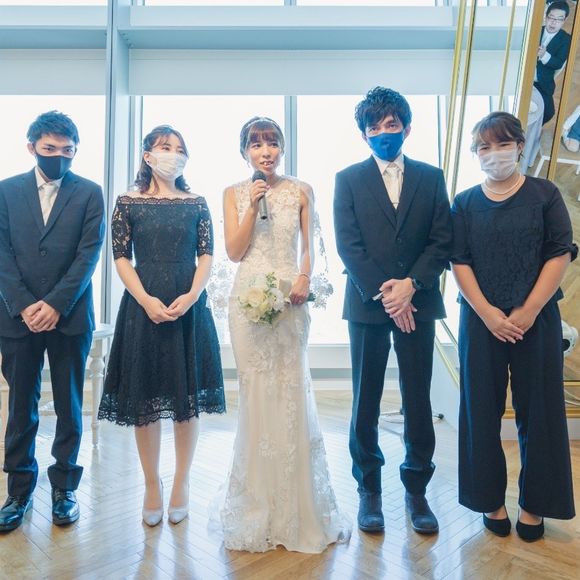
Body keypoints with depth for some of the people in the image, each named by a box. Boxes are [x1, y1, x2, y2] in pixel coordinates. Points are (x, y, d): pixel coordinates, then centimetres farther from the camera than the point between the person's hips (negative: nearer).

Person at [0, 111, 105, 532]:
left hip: (70, 316, -1)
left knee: (70, 407, 8)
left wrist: (55, 304, -13)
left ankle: (64, 488, 23)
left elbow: (89, 254, -5)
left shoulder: (89, 193, 2)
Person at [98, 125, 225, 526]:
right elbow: (121, 258, 0)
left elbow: (207, 256, 3)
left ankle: (182, 483, 21)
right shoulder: (128, 203, 4)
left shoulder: (197, 204, 7)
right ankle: (152, 484, 21)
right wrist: (146, 300, -14)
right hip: (143, 305, -1)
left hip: (190, 306, 1)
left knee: (189, 394, 6)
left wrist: (191, 296, -14)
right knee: (145, 394, 4)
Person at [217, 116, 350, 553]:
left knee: (291, 394, 4)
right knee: (256, 395, 5)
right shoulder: (235, 194, 8)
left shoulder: (301, 191, 7)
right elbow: (234, 251, 0)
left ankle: (297, 509, 20)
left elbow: (309, 247, 7)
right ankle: (258, 504, 22)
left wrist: (304, 279, -11)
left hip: (290, 299, 0)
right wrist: (253, 205, -7)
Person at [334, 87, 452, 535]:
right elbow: (348, 246, -4)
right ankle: (369, 490, 22)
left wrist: (410, 284, -12)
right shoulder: (349, 180, 5)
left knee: (418, 401, 7)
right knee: (365, 403, 7)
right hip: (367, 304, -1)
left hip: (418, 302, 1)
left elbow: (442, 241, 2)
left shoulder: (431, 177, 9)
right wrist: (383, 294, -12)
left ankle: (417, 490, 23)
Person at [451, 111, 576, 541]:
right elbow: (459, 261, 0)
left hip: (537, 317, -1)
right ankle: (491, 499, 23)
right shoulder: (465, 204, 6)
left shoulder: (545, 194, 3)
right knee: (483, 408, 6)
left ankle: (534, 503, 23)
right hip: (482, 318, 1)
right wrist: (486, 312, -11)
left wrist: (529, 311, -12)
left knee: (538, 408, 6)